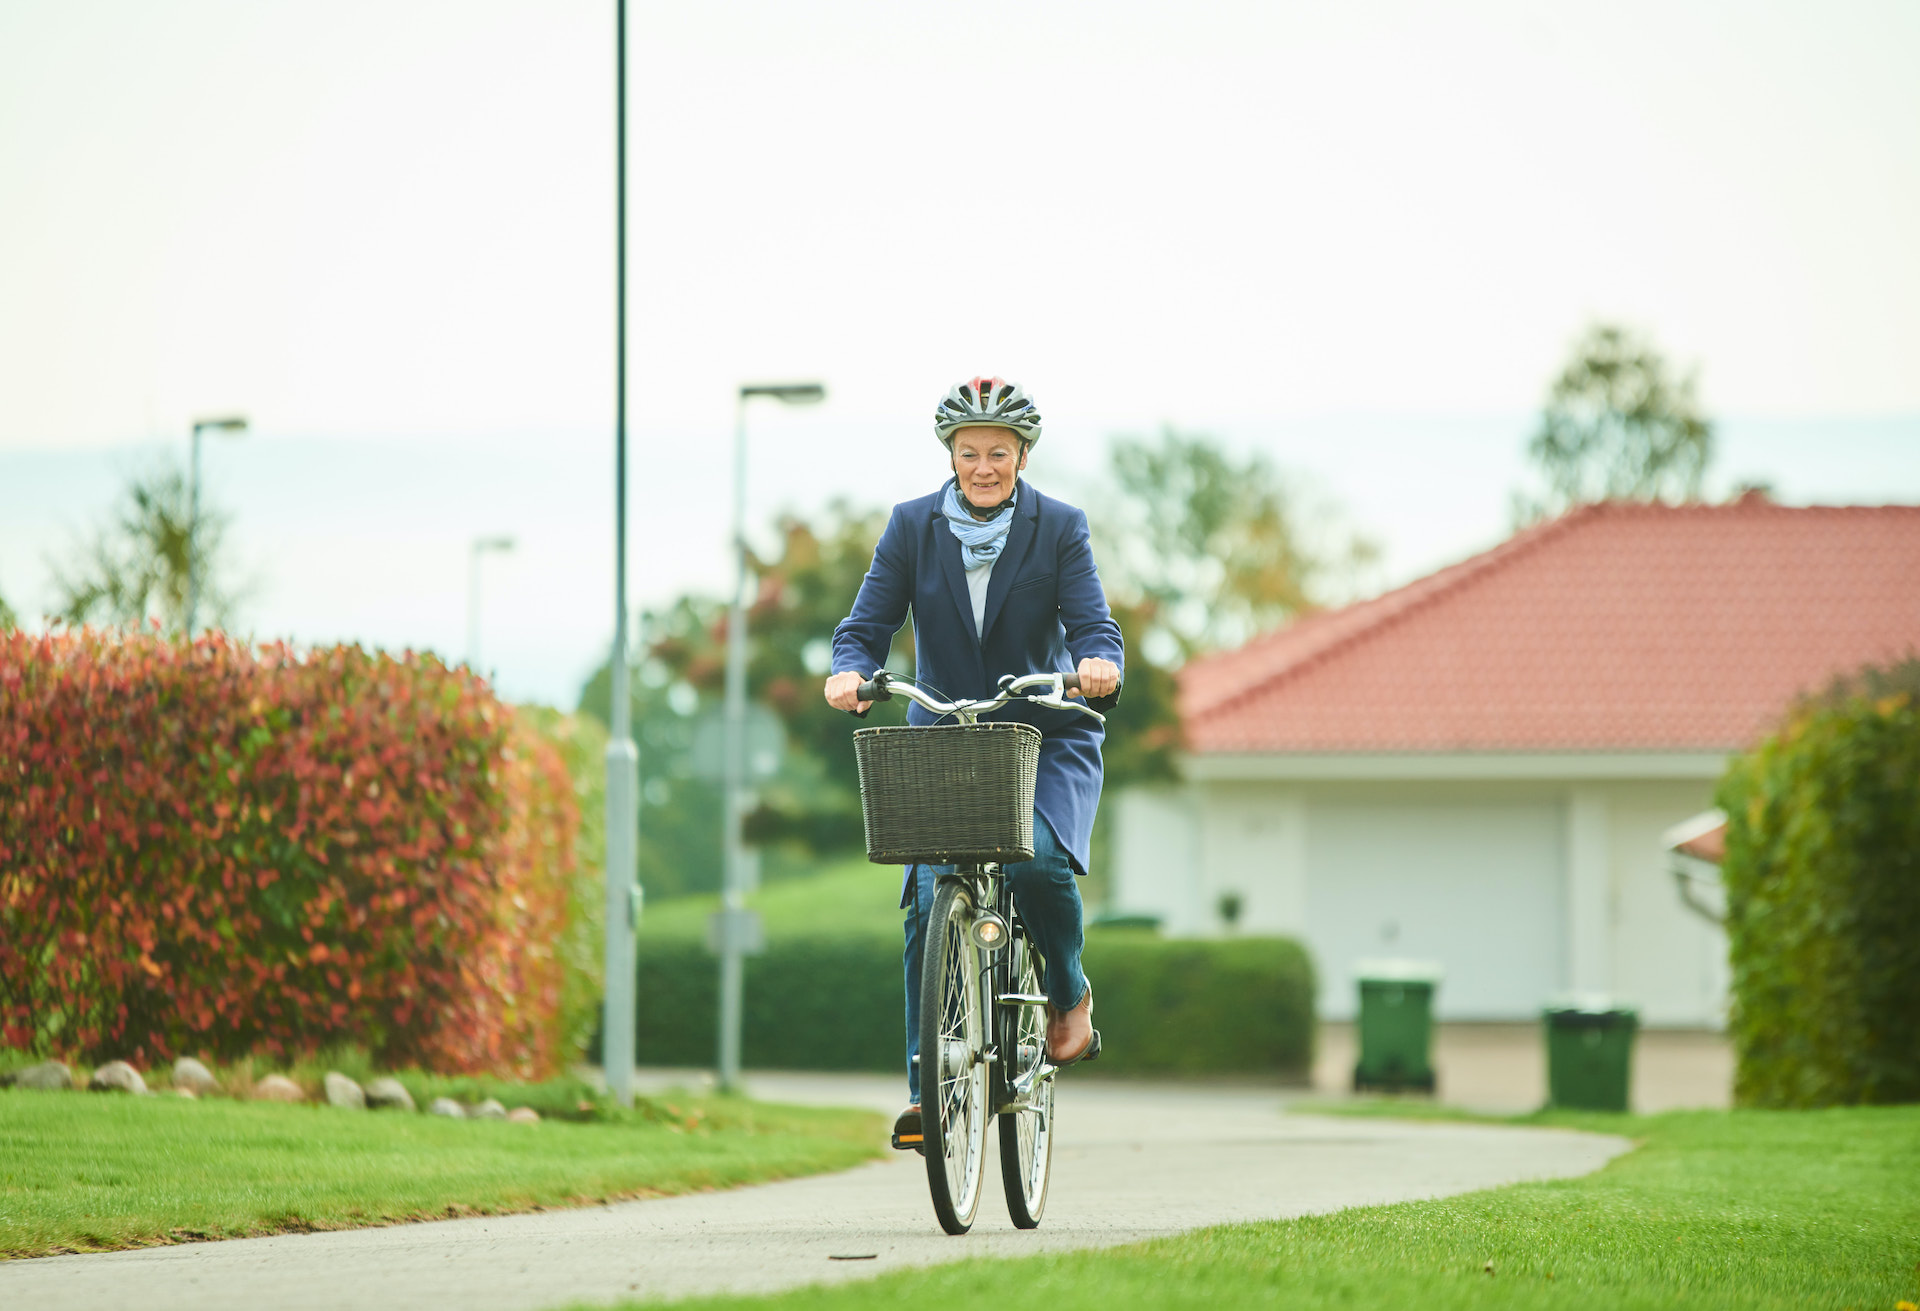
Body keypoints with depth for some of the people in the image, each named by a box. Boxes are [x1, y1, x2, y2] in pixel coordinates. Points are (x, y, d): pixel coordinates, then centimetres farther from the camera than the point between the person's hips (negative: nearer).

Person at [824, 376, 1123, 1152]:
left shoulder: (1059, 528, -2)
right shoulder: (912, 527, 1)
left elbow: (1092, 621, -12)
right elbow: (868, 623, -4)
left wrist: (1100, 664, -36)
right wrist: (850, 670, -27)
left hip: (1047, 737, -2)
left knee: (1038, 859, -29)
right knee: (928, 899, -14)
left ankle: (1069, 994, 0)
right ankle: (926, 1086, -8)